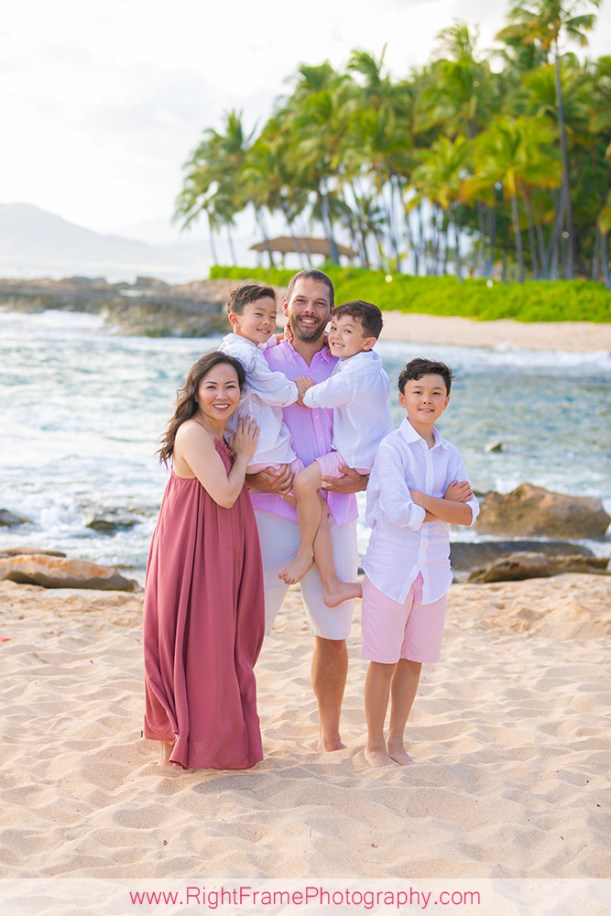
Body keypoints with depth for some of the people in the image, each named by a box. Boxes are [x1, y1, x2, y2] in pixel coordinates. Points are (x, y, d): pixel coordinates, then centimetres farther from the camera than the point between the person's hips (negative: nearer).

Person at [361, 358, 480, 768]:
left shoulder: (450, 453, 8)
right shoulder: (392, 448, -8)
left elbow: (470, 513, -3)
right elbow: (397, 512, -18)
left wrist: (423, 499, -15)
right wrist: (446, 506, -8)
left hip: (434, 568, 5)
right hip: (391, 565, -5)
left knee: (413, 660, 12)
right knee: (384, 661, 3)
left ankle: (397, 740, 25)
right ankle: (375, 745, 16)